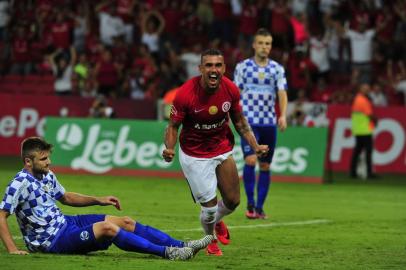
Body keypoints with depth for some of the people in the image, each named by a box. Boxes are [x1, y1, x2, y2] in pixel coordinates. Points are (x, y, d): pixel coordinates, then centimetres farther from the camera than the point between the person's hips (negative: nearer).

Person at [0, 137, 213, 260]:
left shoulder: (47, 176, 9)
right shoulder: (20, 184, -18)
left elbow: (66, 197, 25)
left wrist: (98, 200, 15)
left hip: (64, 222, 10)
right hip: (52, 239, -10)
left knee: (125, 222, 0)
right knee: (107, 228, -28)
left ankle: (183, 246, -2)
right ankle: (166, 252, -26)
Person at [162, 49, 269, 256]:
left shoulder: (231, 90, -13)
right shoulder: (185, 94, -25)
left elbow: (239, 122, 3)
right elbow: (173, 126, -13)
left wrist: (255, 146, -7)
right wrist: (169, 149, -31)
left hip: (223, 151, 4)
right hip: (194, 156, -4)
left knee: (232, 202, 6)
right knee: (209, 206, -3)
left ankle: (217, 221, 44)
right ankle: (210, 239, 32)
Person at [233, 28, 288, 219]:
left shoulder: (277, 69, 7)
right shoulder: (243, 67, 2)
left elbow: (282, 93, 0)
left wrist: (283, 115, -15)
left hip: (269, 123, 3)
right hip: (248, 122, -3)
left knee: (265, 166, 4)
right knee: (250, 160, -17)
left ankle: (259, 207, 13)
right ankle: (250, 204, -7)